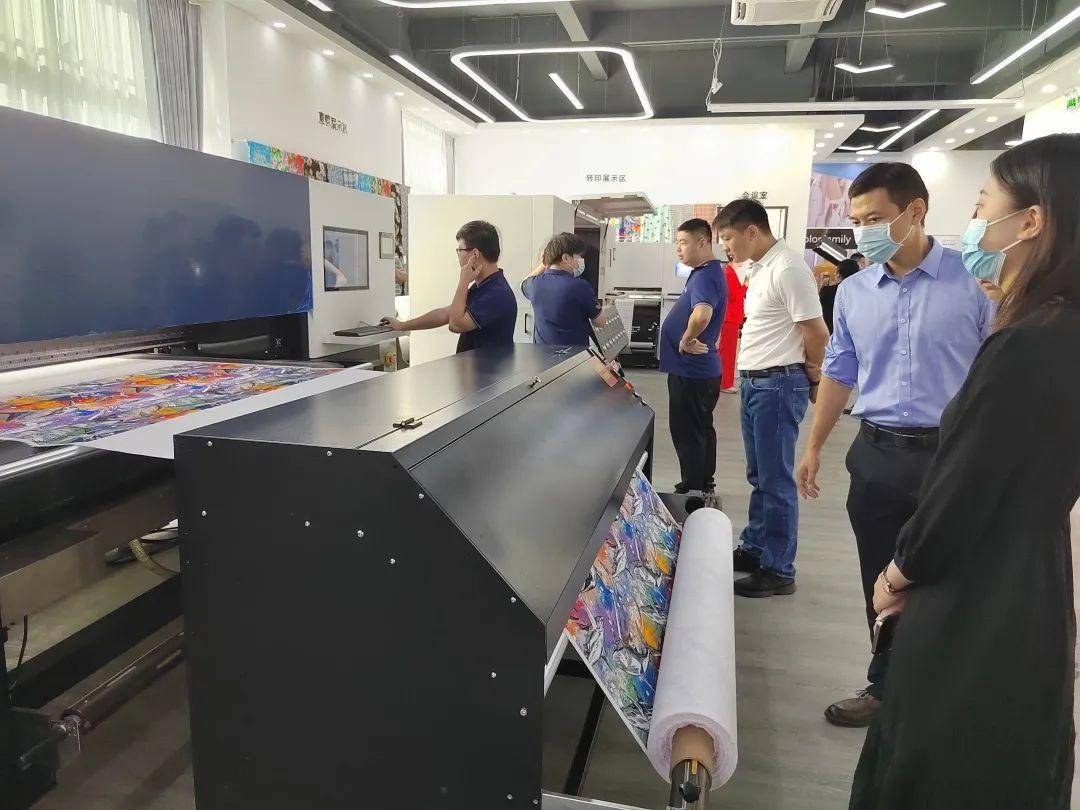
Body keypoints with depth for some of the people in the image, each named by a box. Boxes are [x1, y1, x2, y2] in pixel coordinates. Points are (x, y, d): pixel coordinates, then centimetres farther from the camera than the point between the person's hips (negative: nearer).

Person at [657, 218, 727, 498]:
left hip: (691, 370, -10)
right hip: (699, 368, 10)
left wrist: (686, 341, -25)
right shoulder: (704, 273, 11)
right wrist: (692, 339, 3)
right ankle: (704, 484, 32)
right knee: (702, 429, 19)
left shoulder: (706, 276, -22)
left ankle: (692, 492, 12)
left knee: (687, 433, 1)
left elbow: (702, 315, -41)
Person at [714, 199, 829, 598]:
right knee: (759, 476, 18)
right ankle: (754, 549, 32)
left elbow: (816, 333, -16)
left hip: (777, 385, -10)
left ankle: (778, 571, 10)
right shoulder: (759, 268, 13)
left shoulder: (787, 269, -17)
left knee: (776, 480, -1)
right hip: (754, 383, 10)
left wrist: (812, 376, -1)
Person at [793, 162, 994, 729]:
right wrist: (814, 448, 12)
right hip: (876, 454, 4)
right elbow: (839, 373, 13)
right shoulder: (853, 292, 5)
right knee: (882, 585, 14)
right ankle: (888, 687, 32)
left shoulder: (975, 280, -8)